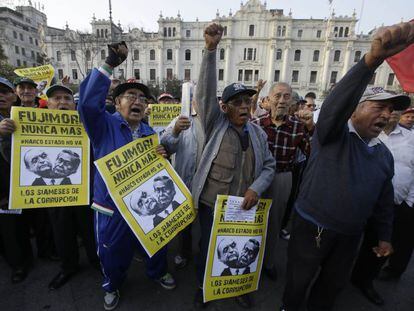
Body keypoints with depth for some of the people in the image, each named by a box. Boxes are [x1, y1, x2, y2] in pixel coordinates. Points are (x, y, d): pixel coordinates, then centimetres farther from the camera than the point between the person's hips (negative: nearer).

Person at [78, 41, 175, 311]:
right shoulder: (104, 125, -11)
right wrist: (110, 64, -32)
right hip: (113, 206, -3)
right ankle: (112, 286, 51)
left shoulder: (150, 133, 3)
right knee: (113, 253, 20)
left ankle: (158, 272, 54)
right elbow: (88, 102, -32)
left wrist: (162, 156, -14)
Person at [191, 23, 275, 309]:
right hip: (212, 203, -3)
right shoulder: (215, 124, -8)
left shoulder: (258, 132, 3)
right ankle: (203, 288, 44)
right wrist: (211, 49, -28)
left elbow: (269, 165, 5)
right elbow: (206, 92, -20)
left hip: (245, 205, 4)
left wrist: (256, 188, -12)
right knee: (208, 250, 16)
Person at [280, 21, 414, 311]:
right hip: (313, 226, -5)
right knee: (299, 279, 17)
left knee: (334, 283, 26)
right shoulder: (333, 134, -14)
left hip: (351, 233, 6)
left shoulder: (384, 154, 5)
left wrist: (385, 237, 17)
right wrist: (373, 58, -48)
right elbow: (335, 105, -36)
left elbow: (384, 200, 12)